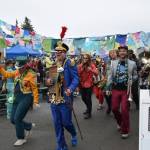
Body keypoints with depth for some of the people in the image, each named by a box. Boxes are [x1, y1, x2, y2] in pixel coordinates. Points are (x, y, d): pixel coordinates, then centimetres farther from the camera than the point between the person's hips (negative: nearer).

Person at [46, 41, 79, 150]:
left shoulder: (70, 63, -8)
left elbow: (76, 79, -14)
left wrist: (70, 89, -32)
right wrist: (49, 81, -4)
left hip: (65, 98, -5)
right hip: (54, 98, 5)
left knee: (66, 122, 4)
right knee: (57, 124, 9)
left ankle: (74, 135, 38)